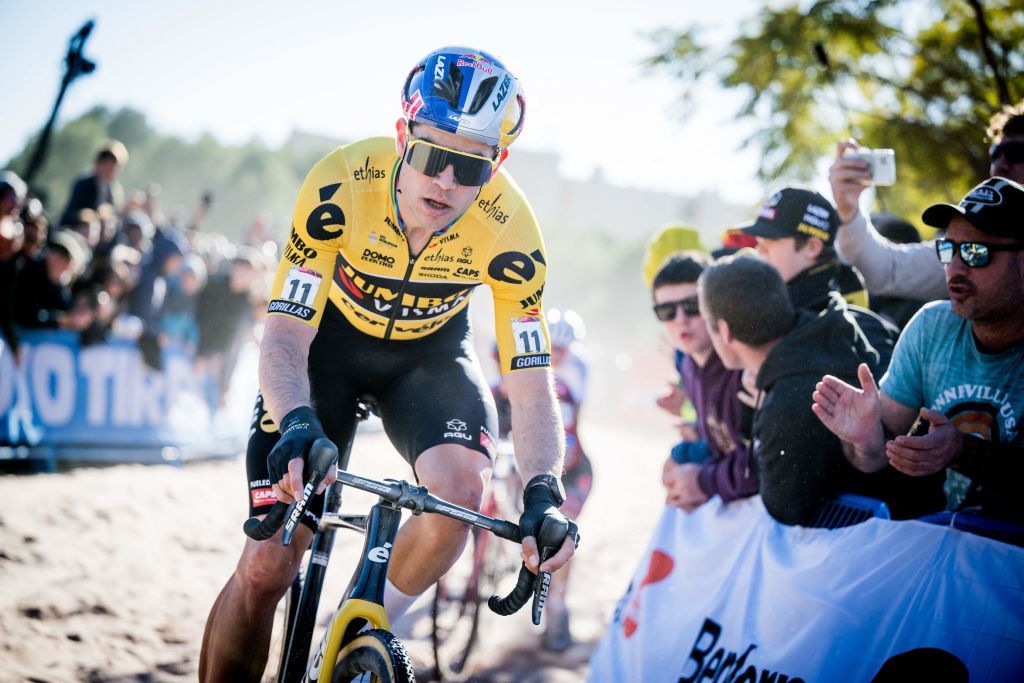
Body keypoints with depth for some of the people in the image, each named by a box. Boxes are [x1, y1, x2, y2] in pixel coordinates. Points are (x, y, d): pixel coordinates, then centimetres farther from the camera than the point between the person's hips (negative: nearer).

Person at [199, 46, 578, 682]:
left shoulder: (509, 229, -28)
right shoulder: (343, 182, -32)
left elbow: (532, 384, -23)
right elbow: (284, 333, -31)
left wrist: (543, 493, -40)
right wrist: (297, 424, -51)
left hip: (431, 352, 1)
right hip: (331, 341, -1)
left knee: (461, 487, -30)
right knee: (266, 567, -11)